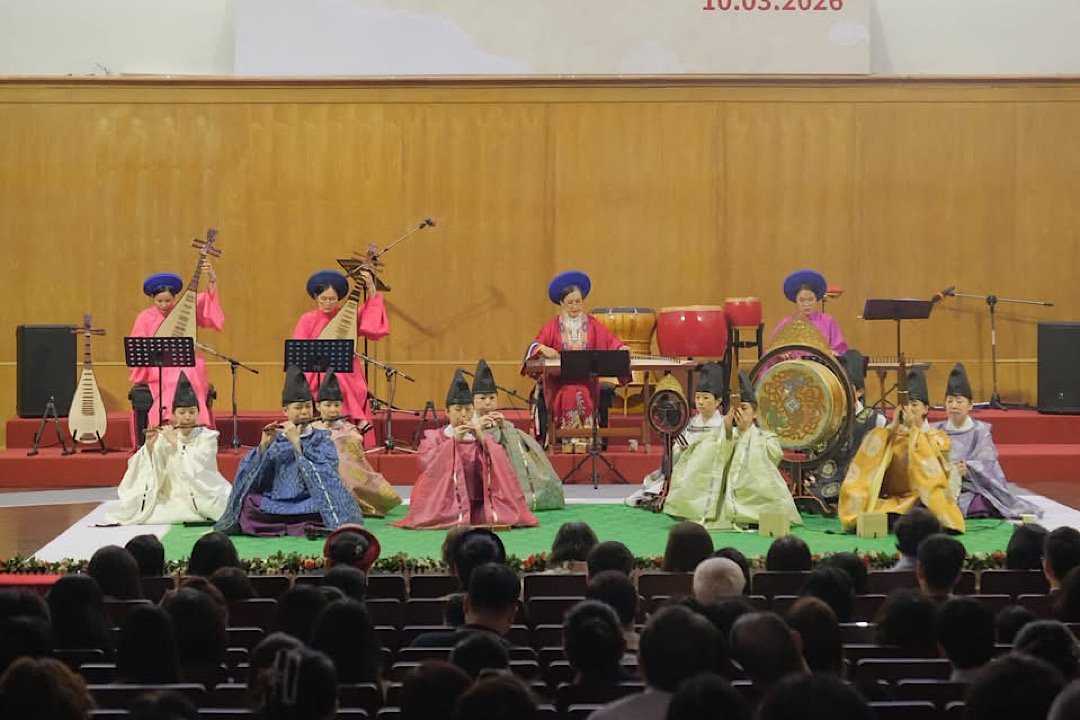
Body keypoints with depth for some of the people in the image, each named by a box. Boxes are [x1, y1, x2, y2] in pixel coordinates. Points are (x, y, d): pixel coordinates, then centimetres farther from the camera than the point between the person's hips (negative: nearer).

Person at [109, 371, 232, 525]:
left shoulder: (208, 437, -3)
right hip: (172, 499, 3)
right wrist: (150, 446, -17)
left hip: (204, 499, -3)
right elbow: (154, 476, -4)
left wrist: (175, 443, -19)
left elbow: (196, 469, -19)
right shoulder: (164, 438, 2)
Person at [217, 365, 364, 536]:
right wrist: (264, 445, -11)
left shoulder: (322, 439, 7)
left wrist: (296, 442, -15)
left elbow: (325, 469, -12)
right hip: (274, 504, 3)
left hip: (309, 506, -2)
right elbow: (248, 471, 2)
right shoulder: (275, 440, 12)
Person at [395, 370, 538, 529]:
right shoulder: (433, 438, 11)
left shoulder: (484, 438, 18)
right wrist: (453, 442, -12)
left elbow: (500, 464, 2)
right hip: (448, 508, -3)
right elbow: (426, 464, -7)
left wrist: (482, 439, -10)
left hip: (480, 506, 3)